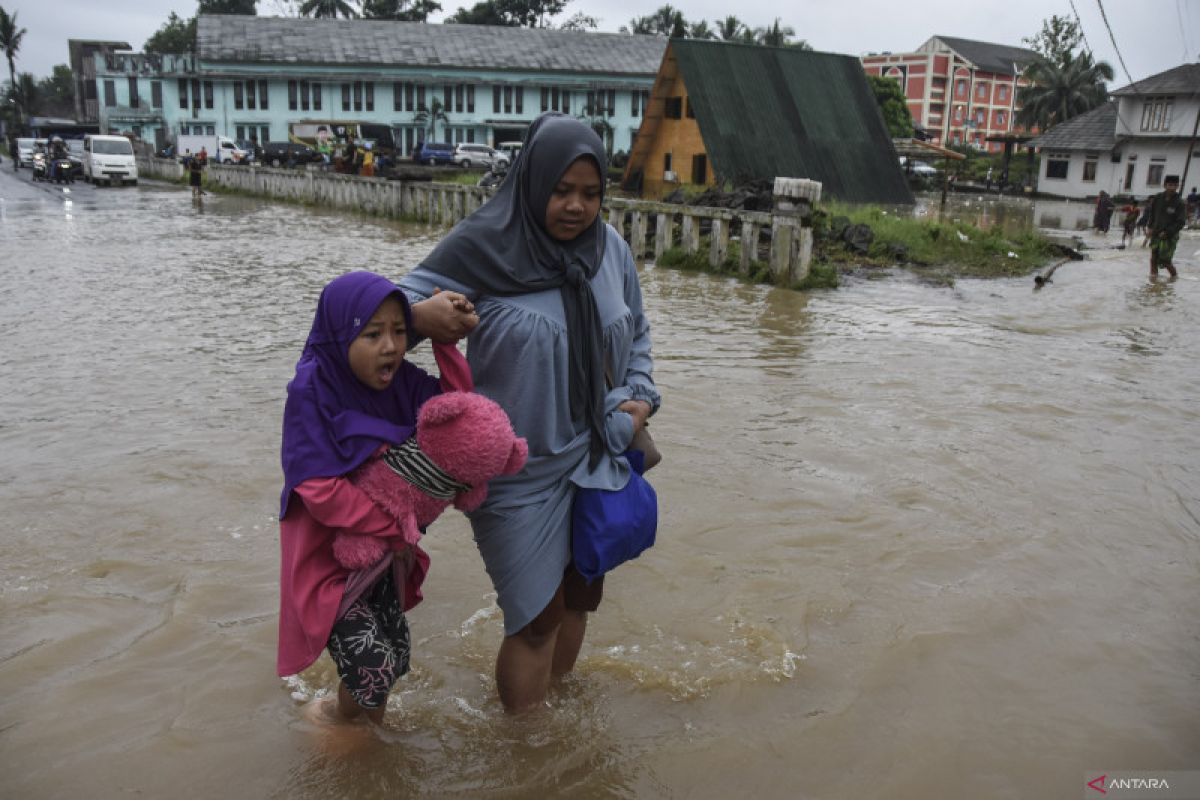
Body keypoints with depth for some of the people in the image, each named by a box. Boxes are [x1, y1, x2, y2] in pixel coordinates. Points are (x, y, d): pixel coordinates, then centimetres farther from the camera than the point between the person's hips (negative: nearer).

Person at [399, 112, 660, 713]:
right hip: (519, 468, -5)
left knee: (581, 592, 19)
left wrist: (640, 395, -1)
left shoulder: (611, 249, 1)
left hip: (593, 455, 5)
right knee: (538, 617, -1)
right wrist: (428, 315, -33)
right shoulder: (482, 245, -14)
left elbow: (635, 333, 15)